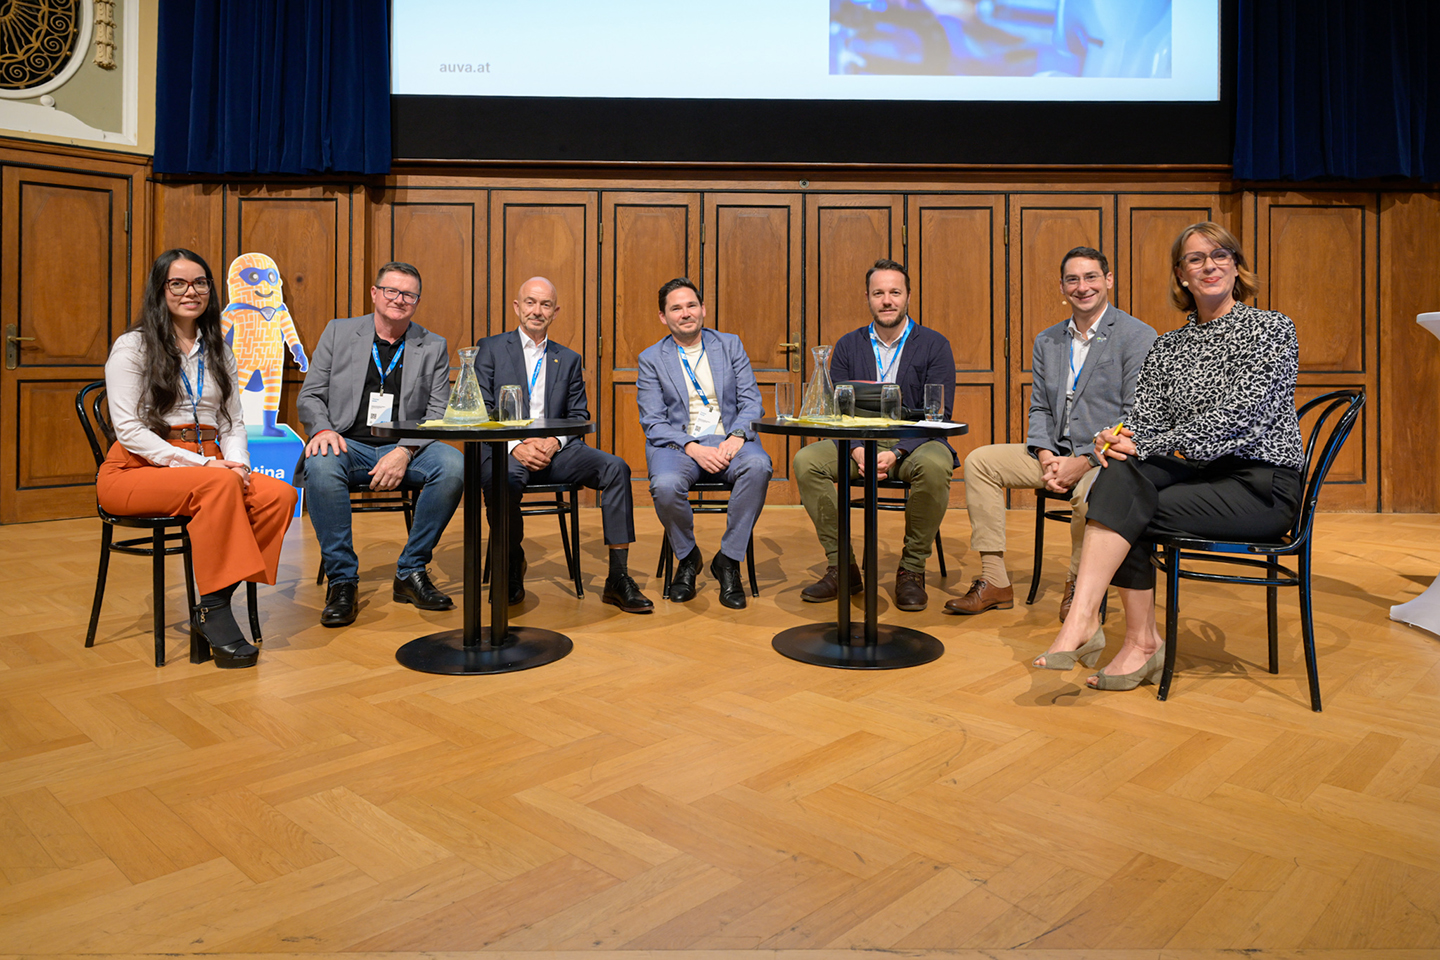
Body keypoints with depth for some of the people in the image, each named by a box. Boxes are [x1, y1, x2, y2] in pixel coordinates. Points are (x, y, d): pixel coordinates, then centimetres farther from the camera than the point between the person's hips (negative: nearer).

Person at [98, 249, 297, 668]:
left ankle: (212, 602, -21)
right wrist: (199, 464, -19)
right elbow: (129, 430, -8)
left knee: (280, 494, -27)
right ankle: (213, 609, -28)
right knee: (221, 485, -37)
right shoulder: (132, 347, 1)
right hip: (139, 470, -4)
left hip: (207, 466, 5)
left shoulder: (219, 352, 19)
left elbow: (232, 423, 15)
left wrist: (238, 464, -8)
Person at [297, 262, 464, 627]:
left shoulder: (433, 347, 8)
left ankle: (411, 573, -15)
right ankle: (341, 579, -21)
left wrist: (405, 451, -17)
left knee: (453, 464, -30)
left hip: (405, 448, 1)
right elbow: (310, 396, 8)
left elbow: (438, 413, 0)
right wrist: (323, 428, -15)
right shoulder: (338, 332, 10)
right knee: (321, 464, -35)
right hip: (348, 444, 0)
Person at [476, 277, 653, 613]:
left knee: (615, 467, -23)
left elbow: (579, 417, 12)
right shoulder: (491, 348, 10)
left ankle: (618, 579, -22)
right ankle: (512, 566, -8)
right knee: (506, 480, -38)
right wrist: (515, 446, -16)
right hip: (503, 449, -3)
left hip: (553, 450, 3)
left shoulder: (569, 359, 19)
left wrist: (554, 442, -10)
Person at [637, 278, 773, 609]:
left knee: (758, 465, -33)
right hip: (676, 443, -1)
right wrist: (693, 448, -19)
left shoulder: (730, 345, 12)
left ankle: (728, 560, -15)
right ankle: (687, 557, -2)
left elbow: (751, 400, 5)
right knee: (665, 485, -34)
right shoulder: (651, 359, 7)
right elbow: (653, 423, -2)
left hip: (727, 440, 1)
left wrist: (736, 436, -17)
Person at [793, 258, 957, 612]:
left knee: (934, 466, -36)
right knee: (806, 460, -23)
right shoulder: (848, 346, 8)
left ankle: (912, 570, -16)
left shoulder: (934, 345, 0)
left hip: (914, 442, -2)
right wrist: (857, 450, -18)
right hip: (859, 440, 3)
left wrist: (895, 454, -23)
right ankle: (841, 567, -13)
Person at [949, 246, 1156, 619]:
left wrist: (1084, 462, -20)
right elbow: (1040, 409, 12)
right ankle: (994, 582, -5)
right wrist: (1046, 457, -7)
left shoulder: (1139, 337, -7)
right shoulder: (1047, 341, 13)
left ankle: (1078, 586, -10)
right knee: (979, 461, -6)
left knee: (1090, 490, -39)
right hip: (1057, 453, 7)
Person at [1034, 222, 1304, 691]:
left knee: (1122, 506, -26)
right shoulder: (1167, 346, 15)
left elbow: (1236, 415, -15)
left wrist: (1147, 447, -21)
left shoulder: (1271, 328, -1)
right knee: (1121, 473, -28)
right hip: (1199, 473, 4)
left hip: (1260, 484, -4)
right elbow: (1144, 421, 7)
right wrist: (1116, 440, -18)